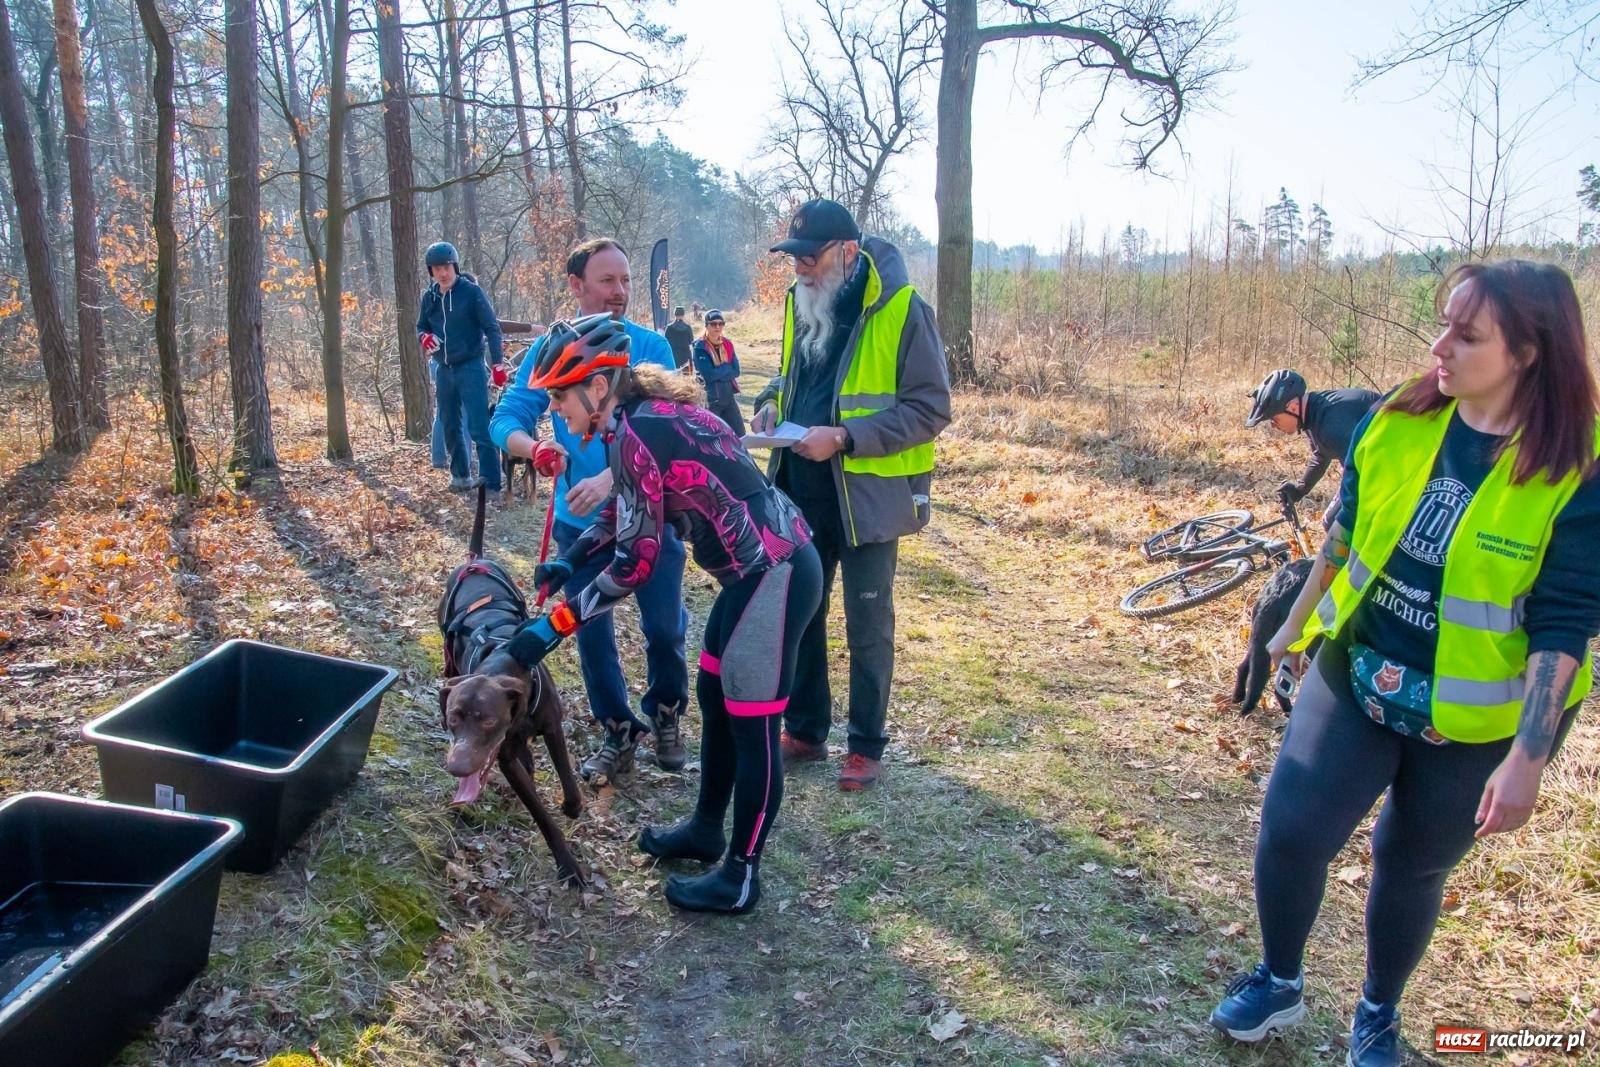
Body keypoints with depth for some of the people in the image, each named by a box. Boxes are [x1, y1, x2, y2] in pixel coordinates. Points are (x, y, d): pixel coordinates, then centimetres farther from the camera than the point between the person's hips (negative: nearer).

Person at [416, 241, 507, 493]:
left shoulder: (472, 291, -7)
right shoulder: (429, 296, 7)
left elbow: (492, 327, -8)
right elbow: (420, 327, 17)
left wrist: (497, 363, -16)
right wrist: (424, 337, -8)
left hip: (471, 368, -6)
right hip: (443, 370, 6)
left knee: (480, 429, -11)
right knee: (451, 427, 13)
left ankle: (491, 485, -11)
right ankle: (460, 474, 28)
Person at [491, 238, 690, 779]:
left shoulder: (651, 346, -7)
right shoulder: (549, 348, -2)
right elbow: (506, 420, -5)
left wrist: (610, 479, -31)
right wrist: (534, 447, -29)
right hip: (579, 520, 2)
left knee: (665, 627, 4)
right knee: (591, 633, 8)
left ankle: (666, 715, 33)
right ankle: (618, 731, 30)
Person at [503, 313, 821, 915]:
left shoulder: (634, 435, -18)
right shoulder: (650, 412, 10)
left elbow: (635, 564, -16)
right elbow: (630, 509, 26)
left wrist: (554, 627, -9)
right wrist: (571, 558, 22)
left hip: (774, 574, -10)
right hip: (763, 568, 10)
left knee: (752, 725, 2)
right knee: (715, 699, 21)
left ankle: (740, 879, 17)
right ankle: (706, 830, 38)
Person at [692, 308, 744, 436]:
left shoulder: (727, 344, 8)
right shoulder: (700, 347, -11)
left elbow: (736, 371, 0)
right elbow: (709, 374, -21)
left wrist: (718, 372, -12)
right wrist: (727, 367, -9)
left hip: (729, 396, 6)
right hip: (710, 399, -6)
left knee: (740, 435, 8)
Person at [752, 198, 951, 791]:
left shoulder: (901, 309, -14)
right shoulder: (801, 302, 6)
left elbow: (930, 409, -15)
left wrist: (845, 437, -24)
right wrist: (775, 407, -2)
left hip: (865, 496, -6)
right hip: (800, 494, 6)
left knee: (868, 629, 6)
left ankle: (866, 746, 23)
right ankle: (804, 731, 32)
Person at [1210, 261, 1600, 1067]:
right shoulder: (1399, 422, -6)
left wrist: (1527, 759, -19)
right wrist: (1298, 625, 15)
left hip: (1474, 719, -3)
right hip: (1353, 676, 3)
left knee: (1410, 867, 14)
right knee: (1287, 834, -2)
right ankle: (1278, 983, 26)